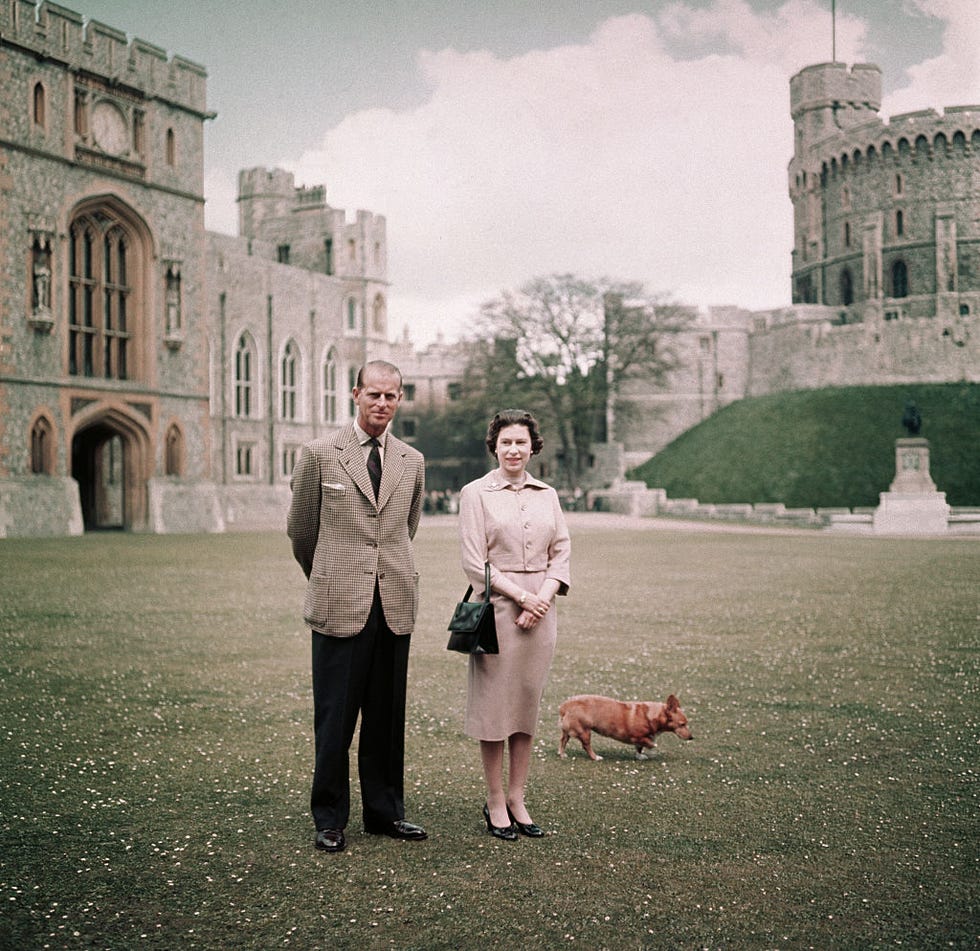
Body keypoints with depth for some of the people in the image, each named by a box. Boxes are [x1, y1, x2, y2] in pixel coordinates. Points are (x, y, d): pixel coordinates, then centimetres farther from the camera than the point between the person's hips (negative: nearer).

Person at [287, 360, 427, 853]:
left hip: (395, 606, 3)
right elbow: (299, 530, 9)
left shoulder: (412, 462, 9)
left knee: (387, 716, 10)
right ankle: (329, 819, 13)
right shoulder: (319, 455, -1)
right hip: (340, 606, -3)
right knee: (335, 718, 2)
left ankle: (385, 812, 23)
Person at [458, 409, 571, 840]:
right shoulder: (476, 493, -2)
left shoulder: (547, 495, 11)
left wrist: (542, 599, -8)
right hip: (497, 609, -4)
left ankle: (517, 799, 17)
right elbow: (474, 562, -7)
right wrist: (521, 596, -12)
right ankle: (494, 802, 12)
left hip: (541, 610, 4)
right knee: (494, 703, 0)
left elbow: (562, 553, 8)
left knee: (528, 703, 8)